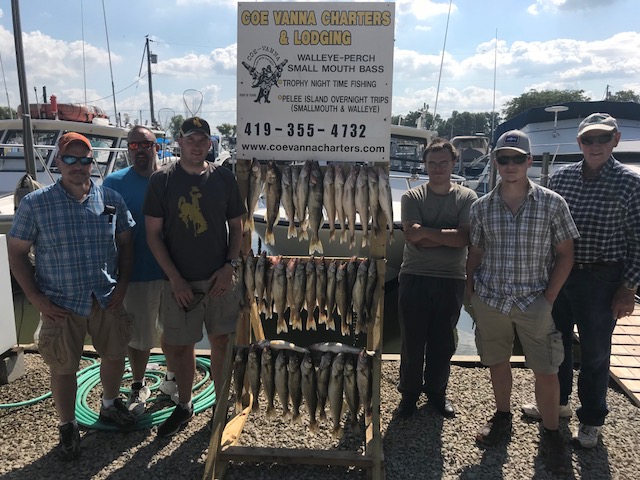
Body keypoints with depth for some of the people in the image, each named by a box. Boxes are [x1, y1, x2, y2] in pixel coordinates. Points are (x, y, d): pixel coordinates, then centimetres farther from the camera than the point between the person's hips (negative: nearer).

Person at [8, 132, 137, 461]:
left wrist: (122, 284, -1)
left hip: (107, 300, 3)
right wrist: (36, 298, -9)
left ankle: (109, 405, 43)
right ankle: (68, 427, 32)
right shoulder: (35, 204, -8)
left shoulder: (111, 199, -2)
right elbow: (16, 253, -4)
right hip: (60, 305, -2)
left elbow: (125, 243, 7)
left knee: (115, 355, 16)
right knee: (63, 369, 10)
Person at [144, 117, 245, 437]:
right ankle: (184, 406, 32)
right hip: (179, 281, -1)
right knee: (178, 346, 9)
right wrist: (175, 279, -10)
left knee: (221, 342, 9)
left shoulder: (223, 178, 2)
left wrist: (229, 266, -6)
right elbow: (153, 234, -3)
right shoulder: (162, 180, -3)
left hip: (220, 279, 1)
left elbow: (237, 226, 8)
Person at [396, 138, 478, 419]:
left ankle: (436, 391, 31)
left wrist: (426, 232, -15)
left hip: (451, 280, 1)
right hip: (415, 279, 0)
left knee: (443, 342, 12)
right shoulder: (412, 197, 1)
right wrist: (447, 235, -14)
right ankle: (410, 392, 25)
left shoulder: (467, 197, 1)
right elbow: (412, 234, -13)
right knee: (412, 340, 7)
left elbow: (465, 238, -13)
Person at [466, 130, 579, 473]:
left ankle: (551, 433, 26)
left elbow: (565, 255, -1)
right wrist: (470, 294, 3)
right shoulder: (482, 207, 0)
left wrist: (549, 298, -7)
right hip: (490, 300, 2)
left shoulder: (552, 203, -5)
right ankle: (502, 418, 38)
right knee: (497, 363, 15)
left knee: (546, 371, 4)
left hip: (533, 301, -2)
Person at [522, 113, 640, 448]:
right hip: (558, 274, 4)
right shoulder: (560, 177, 2)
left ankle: (592, 419, 30)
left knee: (594, 352, 9)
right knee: (556, 341, 18)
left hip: (601, 279, -4)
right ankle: (557, 401, 40)